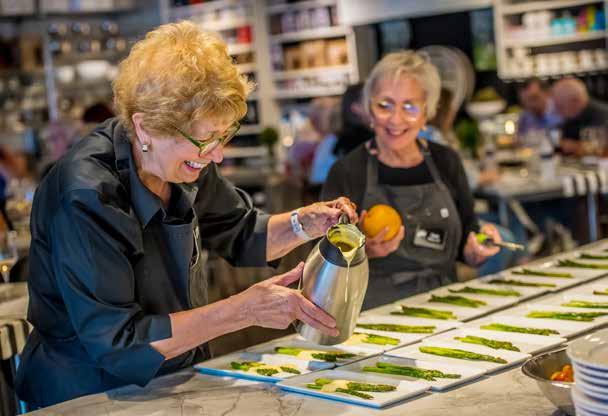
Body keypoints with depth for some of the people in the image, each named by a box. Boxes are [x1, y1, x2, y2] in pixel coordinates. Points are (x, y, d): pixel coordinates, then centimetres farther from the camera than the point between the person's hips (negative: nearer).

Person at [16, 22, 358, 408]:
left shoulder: (181, 160, -4)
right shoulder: (85, 198, -26)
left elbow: (241, 234, 14)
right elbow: (117, 344, -26)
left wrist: (304, 223, -7)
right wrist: (245, 309, -28)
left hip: (175, 382, 6)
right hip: (91, 396, -6)